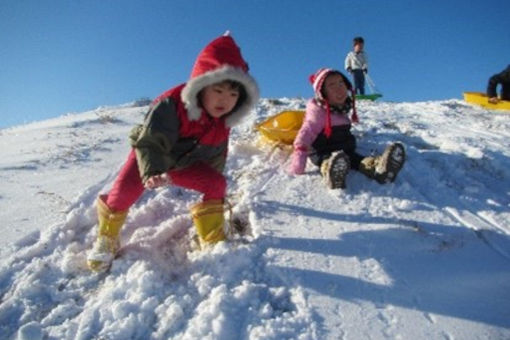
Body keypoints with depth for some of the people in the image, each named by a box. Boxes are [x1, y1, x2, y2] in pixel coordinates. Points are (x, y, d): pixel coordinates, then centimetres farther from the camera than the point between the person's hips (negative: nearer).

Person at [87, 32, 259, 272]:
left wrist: (213, 186, 13)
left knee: (216, 184, -15)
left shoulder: (222, 122, -12)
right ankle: (106, 240, 3)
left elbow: (216, 157, 4)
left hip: (185, 163, 5)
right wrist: (152, 172, -54)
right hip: (149, 156, -4)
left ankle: (213, 241, 0)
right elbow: (150, 142, -36)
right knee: (125, 190, -25)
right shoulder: (171, 105, -33)